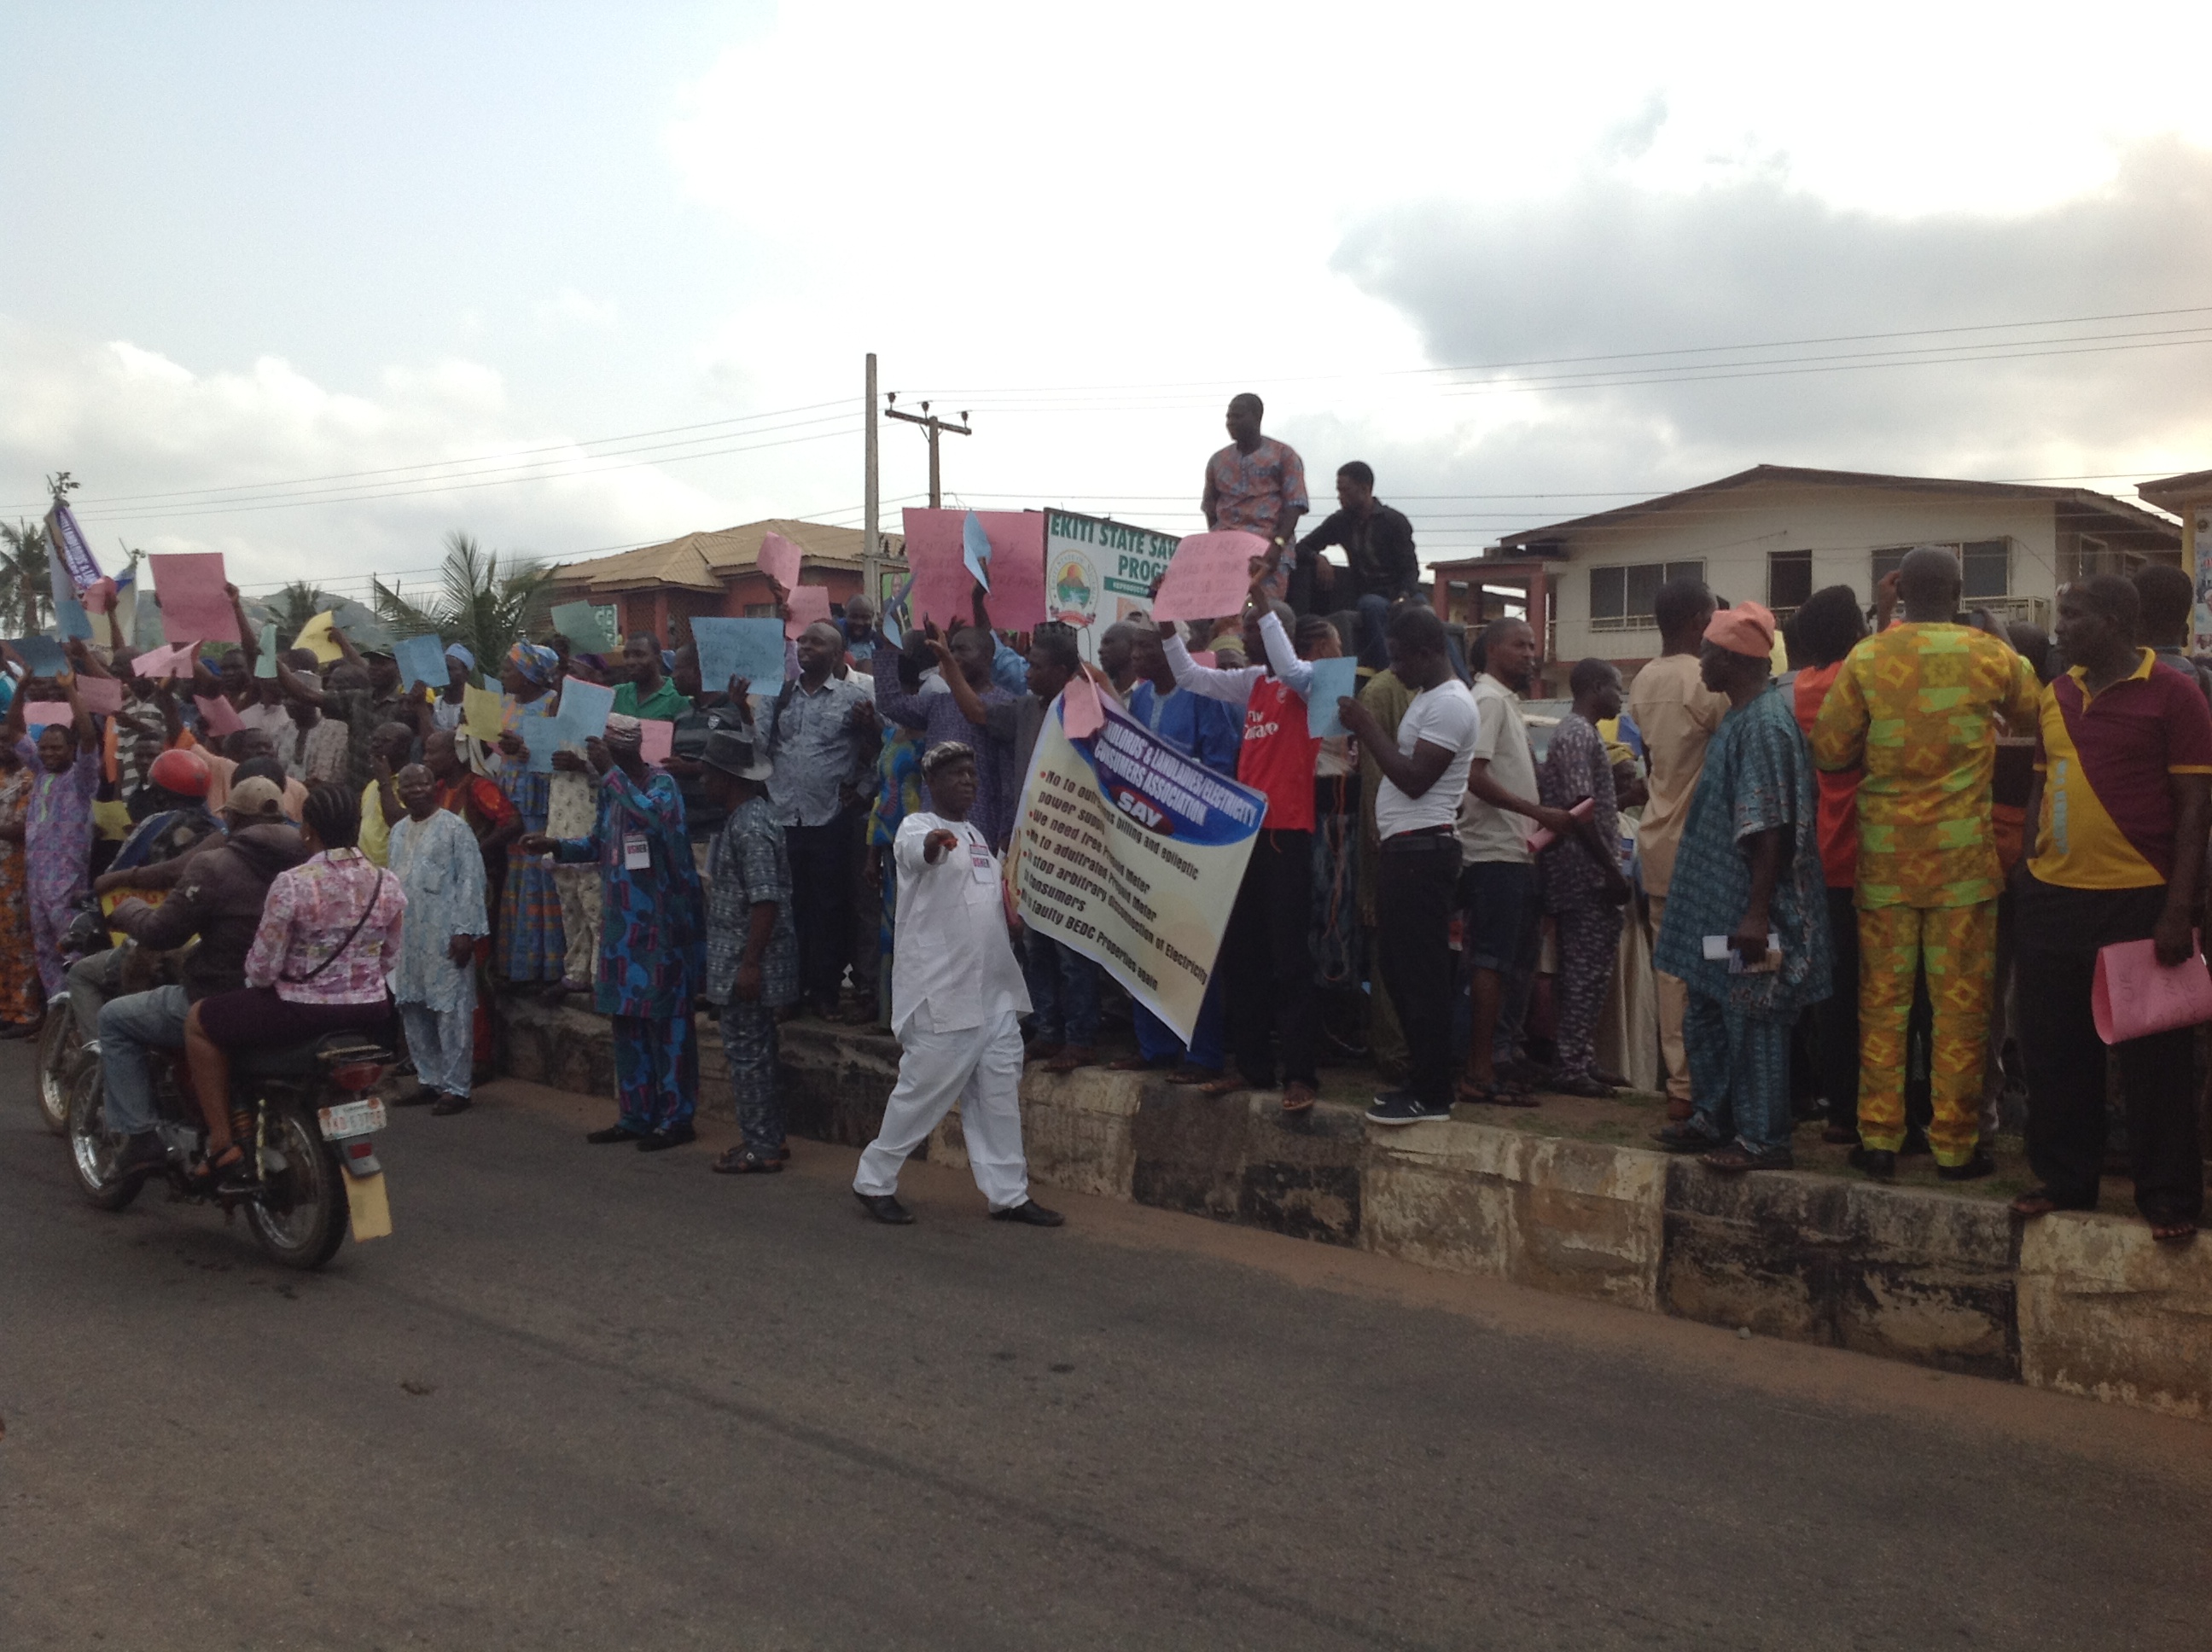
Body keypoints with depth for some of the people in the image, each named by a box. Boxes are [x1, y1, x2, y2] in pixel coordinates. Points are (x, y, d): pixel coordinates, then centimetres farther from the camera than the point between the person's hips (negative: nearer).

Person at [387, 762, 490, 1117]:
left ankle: (455, 1087, 0)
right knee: (413, 1010, 11)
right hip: (406, 936, 7)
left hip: (444, 935, -7)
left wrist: (465, 930, -15)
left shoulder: (454, 827, -5)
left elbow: (470, 880, -10)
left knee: (450, 1011, -5)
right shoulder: (398, 831, 15)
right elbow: (393, 883, 18)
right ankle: (429, 1079, 22)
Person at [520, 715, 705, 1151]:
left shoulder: (662, 784, -10)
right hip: (621, 925, 8)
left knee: (667, 1021, -3)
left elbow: (651, 817, -32)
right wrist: (556, 844, 8)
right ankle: (636, 1115, 21)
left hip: (662, 924, -7)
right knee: (626, 1021, 11)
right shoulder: (610, 790, 11)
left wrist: (609, 771, -25)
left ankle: (677, 1118, 5)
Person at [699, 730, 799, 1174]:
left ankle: (760, 1147, 6)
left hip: (744, 964, -10)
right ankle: (768, 1138, 24)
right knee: (754, 1050, 16)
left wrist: (750, 964, -23)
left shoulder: (750, 826, -19)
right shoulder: (743, 816, 13)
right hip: (737, 959, 10)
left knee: (745, 1052, -2)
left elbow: (766, 901, -24)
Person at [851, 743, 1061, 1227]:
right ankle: (874, 1181, 14)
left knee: (1000, 1090, 8)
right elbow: (917, 851, -34)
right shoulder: (917, 826, -7)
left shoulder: (976, 834, 19)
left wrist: (1013, 908, 14)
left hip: (994, 988, 8)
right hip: (940, 991, -8)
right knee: (925, 1088, -2)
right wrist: (934, 842, -55)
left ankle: (1008, 1192, 15)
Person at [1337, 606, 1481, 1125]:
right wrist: (1366, 735, 9)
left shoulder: (1450, 703, -13)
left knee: (1421, 972, -7)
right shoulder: (1427, 697, 19)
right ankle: (1421, 1077, 22)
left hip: (1422, 851, -11)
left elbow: (1415, 778, -19)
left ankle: (1431, 1095, -1)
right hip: (1403, 848, 11)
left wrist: (1368, 728, -13)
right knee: (1398, 966, 13)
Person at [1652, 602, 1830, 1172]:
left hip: (1746, 911, -10)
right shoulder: (1739, 717, 12)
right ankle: (1713, 1118, 31)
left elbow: (1770, 829, -23)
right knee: (1706, 1017, 18)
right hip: (1717, 907, 10)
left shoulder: (1765, 723, -19)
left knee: (1753, 1023, -1)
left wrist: (1757, 913, -24)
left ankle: (1762, 1139, 10)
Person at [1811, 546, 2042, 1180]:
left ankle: (1878, 1139, 12)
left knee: (1883, 1000, 8)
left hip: (1885, 858, 1)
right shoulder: (1990, 657, -2)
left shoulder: (1865, 659, -3)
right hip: (1962, 858, -1)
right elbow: (2035, 718, 14)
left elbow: (1829, 749, -2)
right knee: (1960, 1003, 6)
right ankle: (1955, 1146, 11)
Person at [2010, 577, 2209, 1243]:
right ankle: (2064, 1180, 25)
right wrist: (2028, 868, 10)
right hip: (2053, 900, 6)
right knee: (2055, 1052, 12)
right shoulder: (2056, 696, 9)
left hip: (2138, 903, -6)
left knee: (2151, 1058, 4)